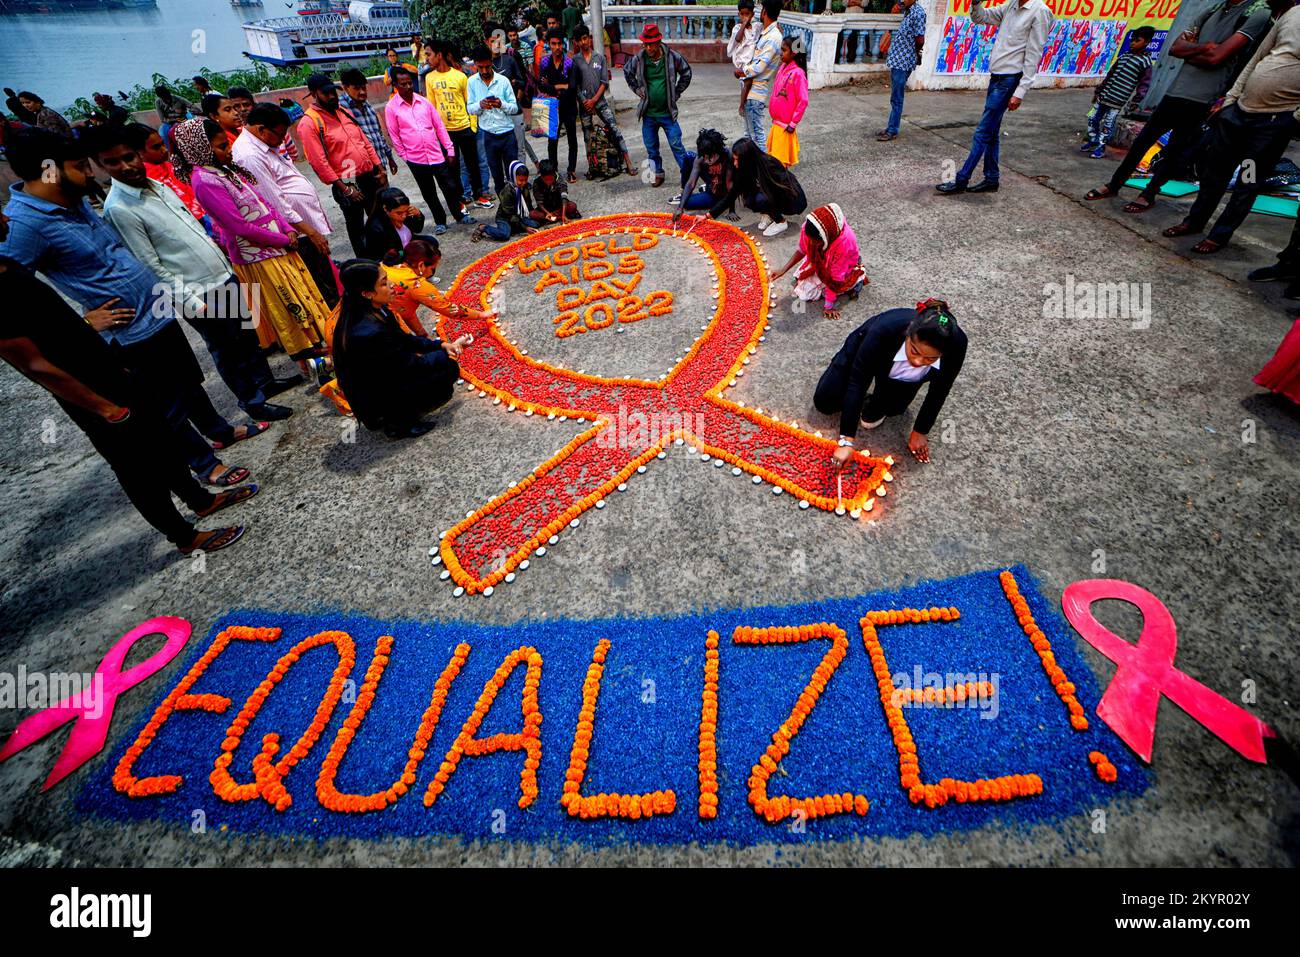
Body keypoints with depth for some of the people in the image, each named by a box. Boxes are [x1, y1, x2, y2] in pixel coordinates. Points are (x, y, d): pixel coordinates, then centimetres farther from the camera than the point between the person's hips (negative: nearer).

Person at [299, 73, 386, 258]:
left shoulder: (344, 112, 13)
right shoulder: (309, 123, -10)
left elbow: (365, 142, 17)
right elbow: (319, 161, -16)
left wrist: (380, 169, 7)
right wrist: (344, 188, -19)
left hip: (370, 176, 7)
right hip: (347, 183, -7)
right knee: (356, 227, 3)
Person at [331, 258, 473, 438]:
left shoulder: (372, 310, -7)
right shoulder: (368, 333, -33)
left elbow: (404, 339, 6)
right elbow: (409, 365, -22)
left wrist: (441, 345, -4)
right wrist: (444, 354, -8)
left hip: (383, 373, 9)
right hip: (374, 402, -9)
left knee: (442, 356, 7)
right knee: (448, 366, -8)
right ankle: (399, 422, 0)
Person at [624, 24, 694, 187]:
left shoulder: (672, 57, -9)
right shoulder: (638, 58, -6)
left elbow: (686, 73, 8)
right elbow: (627, 72, 15)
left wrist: (676, 93, 4)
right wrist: (637, 89, 8)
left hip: (668, 112, -2)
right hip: (648, 113, 2)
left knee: (676, 145, -4)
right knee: (651, 147, 10)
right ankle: (658, 173, 27)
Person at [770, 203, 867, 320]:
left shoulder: (844, 242, -42)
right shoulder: (808, 228, -30)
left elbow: (836, 277, -31)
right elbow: (802, 250, -8)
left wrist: (829, 304, -27)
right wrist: (783, 270, -16)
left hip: (845, 266, -5)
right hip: (820, 262, 5)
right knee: (802, 291, -6)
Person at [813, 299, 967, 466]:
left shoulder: (956, 343, -36)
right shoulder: (884, 329, -44)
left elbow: (939, 392, -19)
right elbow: (857, 382, -39)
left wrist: (920, 432, -11)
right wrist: (847, 441, -42)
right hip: (863, 348, -1)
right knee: (824, 402, -3)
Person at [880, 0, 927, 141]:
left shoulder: (918, 12, -14)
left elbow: (920, 40, -15)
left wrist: (914, 51, 3)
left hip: (903, 61, -9)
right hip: (897, 59, 9)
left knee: (896, 99, -6)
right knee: (895, 98, 14)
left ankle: (892, 131, -2)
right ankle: (891, 127, 20)